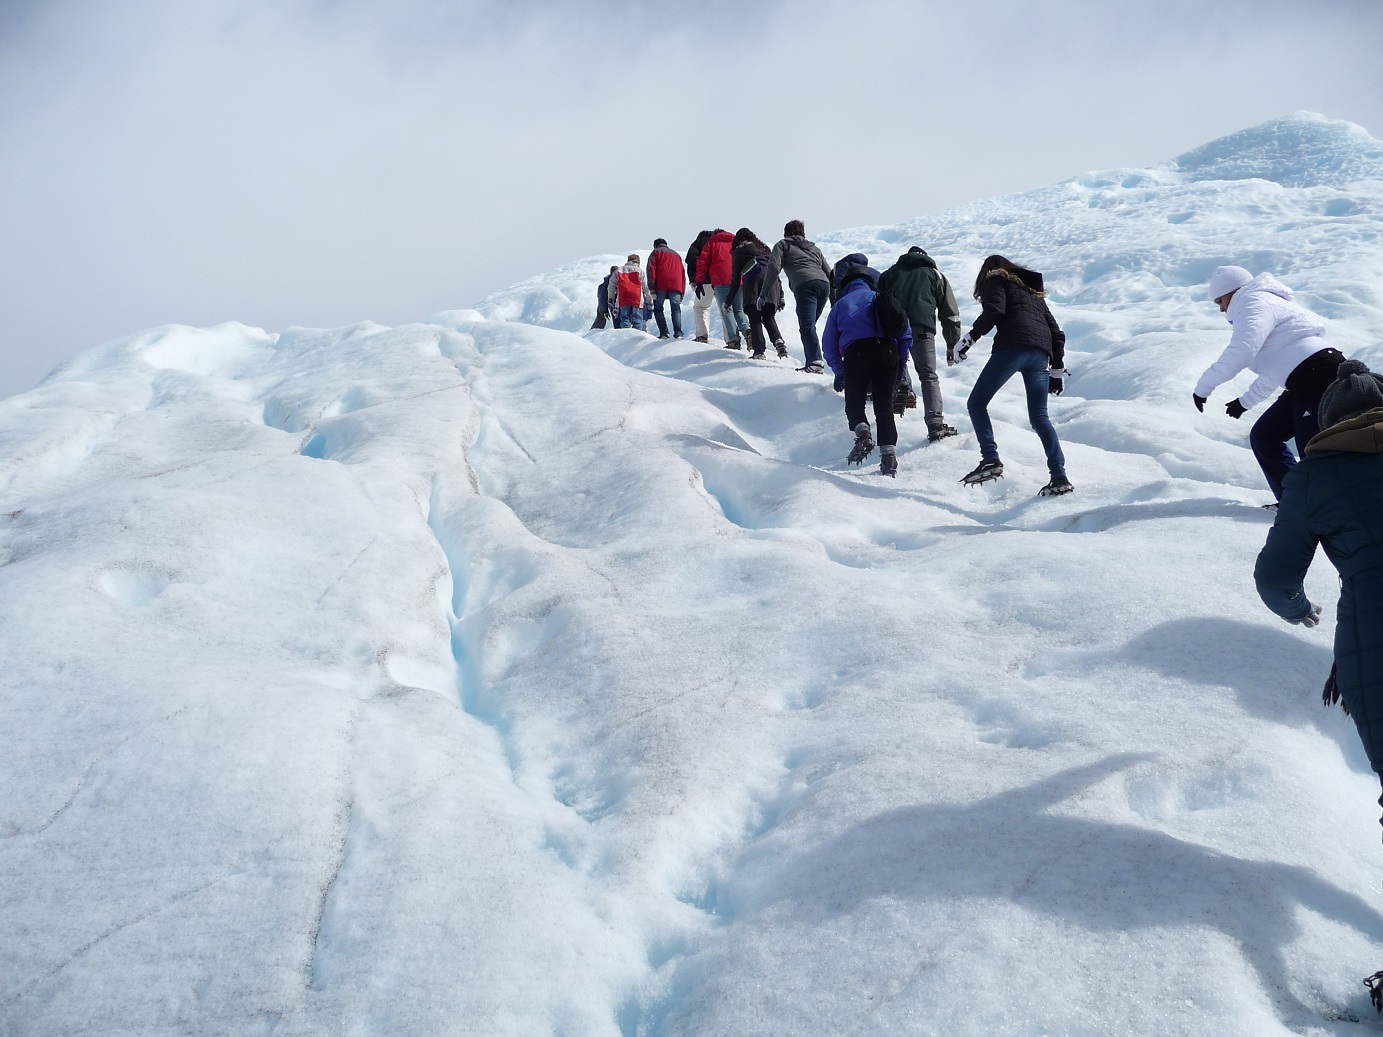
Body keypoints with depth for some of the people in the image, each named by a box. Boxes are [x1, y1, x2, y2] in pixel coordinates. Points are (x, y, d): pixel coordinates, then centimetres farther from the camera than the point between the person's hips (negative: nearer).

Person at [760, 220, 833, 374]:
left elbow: (773, 268, 4)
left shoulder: (783, 245, 21)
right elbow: (829, 273, 29)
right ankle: (812, 363, 7)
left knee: (807, 326, -17)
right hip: (824, 285, 6)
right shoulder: (815, 248, 35)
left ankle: (815, 363, -33)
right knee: (809, 325, 15)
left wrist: (763, 294, 2)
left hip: (805, 285, -6)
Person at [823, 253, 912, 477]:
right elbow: (906, 334, 15)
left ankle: (862, 432, -16)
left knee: (854, 402, 14)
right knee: (884, 404, 8)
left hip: (855, 353, -1)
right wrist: (900, 362, 20)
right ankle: (889, 454, -5)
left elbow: (829, 346, 20)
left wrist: (840, 373, 27)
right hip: (888, 351, 1)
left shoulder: (840, 305, 22)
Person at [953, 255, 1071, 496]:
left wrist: (967, 340, -7)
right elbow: (1057, 332, 29)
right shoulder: (1034, 291, 35)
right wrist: (1058, 370, 32)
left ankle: (991, 459, -17)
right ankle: (1059, 477, -1)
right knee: (1039, 417, 10)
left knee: (976, 403, 1)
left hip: (1012, 347, -6)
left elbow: (994, 311, -6)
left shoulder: (996, 280, 16)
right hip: (1040, 353, 6)